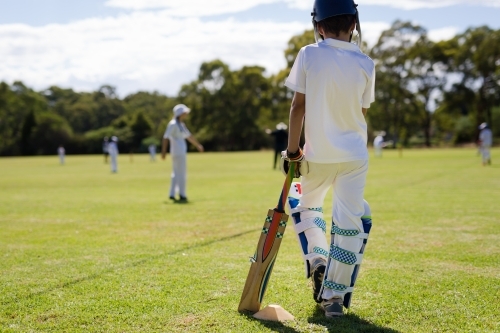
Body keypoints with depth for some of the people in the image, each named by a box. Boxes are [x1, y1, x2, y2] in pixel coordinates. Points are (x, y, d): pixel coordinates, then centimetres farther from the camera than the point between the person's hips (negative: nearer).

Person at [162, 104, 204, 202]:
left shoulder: (181, 124, 16)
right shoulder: (173, 124, -12)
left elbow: (189, 136, 27)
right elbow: (166, 137, -19)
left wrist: (197, 145, 34)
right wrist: (163, 151, -25)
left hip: (181, 151, 10)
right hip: (178, 151, -10)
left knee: (176, 173, 12)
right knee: (181, 174, -6)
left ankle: (172, 194, 17)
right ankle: (182, 195, -2)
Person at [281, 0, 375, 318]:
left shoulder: (309, 55, -7)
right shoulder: (365, 64, -3)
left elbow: (298, 105, -8)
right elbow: (362, 112, 1)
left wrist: (293, 150, -1)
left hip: (317, 155, 0)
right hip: (354, 157, 0)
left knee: (307, 206, 25)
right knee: (349, 221, 3)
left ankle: (317, 259, 6)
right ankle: (334, 295, 4)